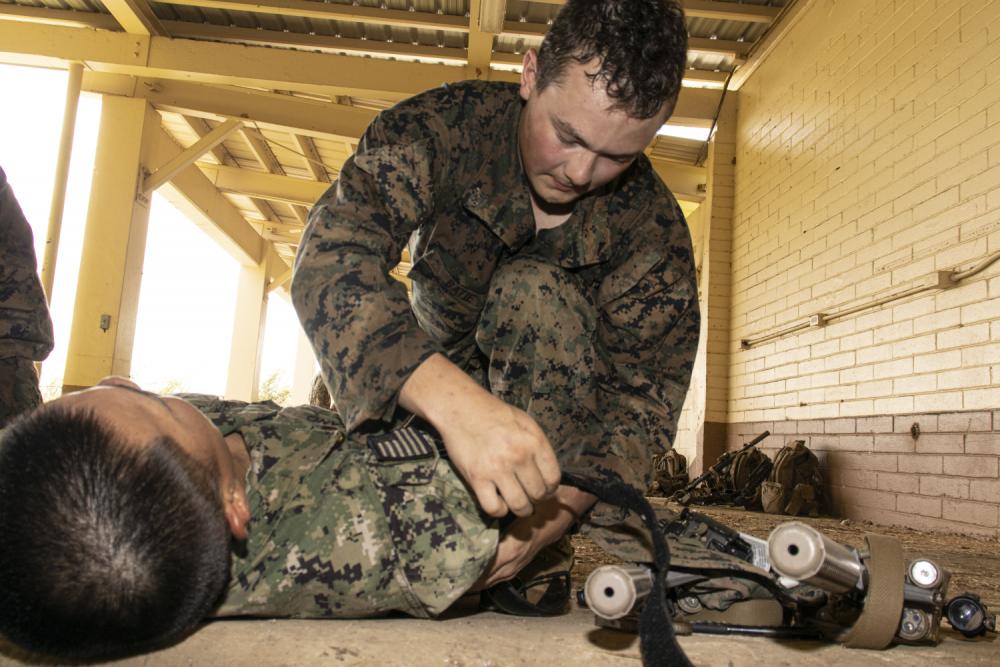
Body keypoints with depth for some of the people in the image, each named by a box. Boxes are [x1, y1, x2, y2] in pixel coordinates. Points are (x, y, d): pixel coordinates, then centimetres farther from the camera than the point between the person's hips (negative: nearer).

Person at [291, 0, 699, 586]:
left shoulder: (653, 225, -20)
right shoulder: (442, 126, -23)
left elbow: (645, 395, -21)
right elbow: (332, 254, -38)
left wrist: (562, 504, -43)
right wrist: (452, 400, -57)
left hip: (559, 400, -2)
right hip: (433, 364, 3)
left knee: (532, 292, -32)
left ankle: (537, 566, -28)